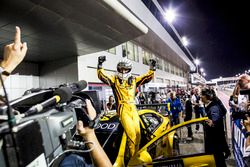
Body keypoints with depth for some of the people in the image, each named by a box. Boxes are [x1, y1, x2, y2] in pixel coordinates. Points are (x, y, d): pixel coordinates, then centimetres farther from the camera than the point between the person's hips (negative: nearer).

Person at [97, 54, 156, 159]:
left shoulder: (134, 80, 17)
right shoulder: (114, 79, 8)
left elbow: (148, 76, 16)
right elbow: (101, 75, -2)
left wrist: (152, 68, 3)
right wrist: (100, 65, -14)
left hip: (133, 108, 4)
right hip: (123, 109, -4)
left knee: (138, 133, 0)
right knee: (131, 134, -13)